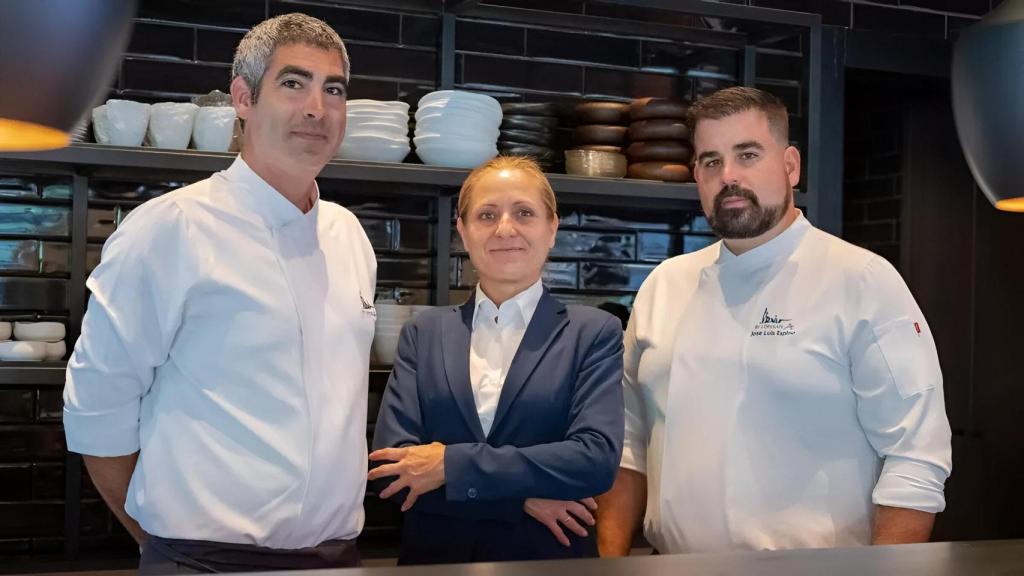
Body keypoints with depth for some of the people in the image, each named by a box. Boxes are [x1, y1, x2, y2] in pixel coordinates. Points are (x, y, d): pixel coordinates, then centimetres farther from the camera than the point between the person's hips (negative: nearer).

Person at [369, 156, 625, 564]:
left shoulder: (594, 333, -4)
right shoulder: (423, 333, 2)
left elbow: (597, 458, -16)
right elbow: (392, 464, -7)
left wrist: (453, 464, -17)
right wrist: (523, 495, -15)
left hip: (548, 557, -1)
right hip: (435, 555, 2)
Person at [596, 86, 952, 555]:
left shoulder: (865, 283, -10)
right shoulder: (664, 285, 4)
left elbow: (916, 460, -13)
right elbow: (630, 440, 7)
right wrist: (611, 560, 0)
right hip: (672, 565, 4)